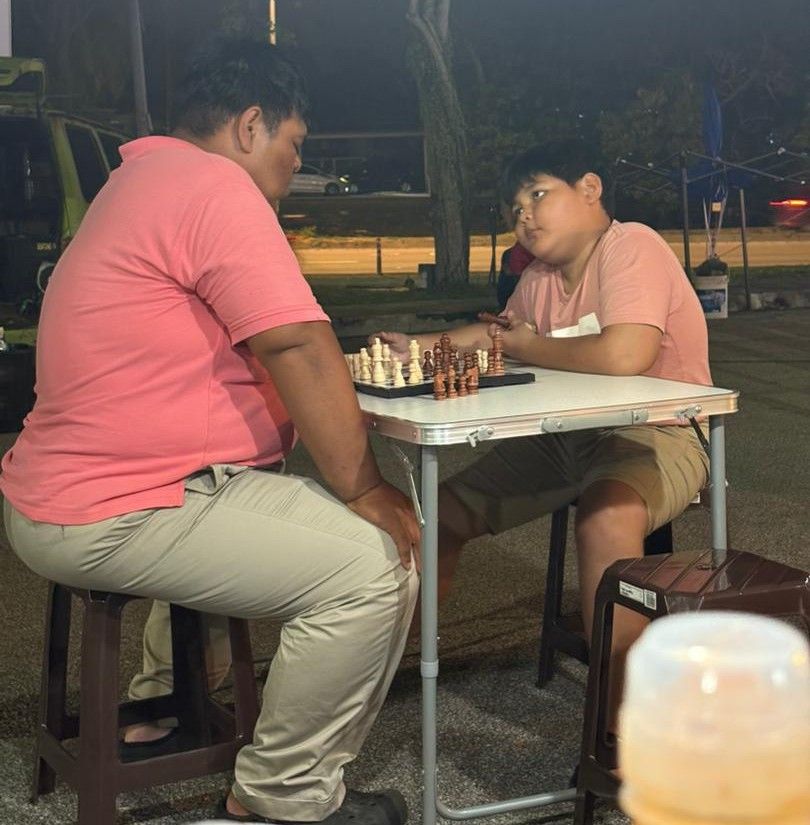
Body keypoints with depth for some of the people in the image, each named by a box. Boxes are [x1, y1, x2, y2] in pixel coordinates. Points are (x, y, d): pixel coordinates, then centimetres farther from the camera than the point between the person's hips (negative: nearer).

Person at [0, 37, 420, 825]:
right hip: (115, 516, -12)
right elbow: (298, 347, -20)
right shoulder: (213, 185, -15)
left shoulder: (145, 179, 20)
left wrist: (362, 355, 14)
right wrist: (367, 492, -13)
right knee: (372, 566, -16)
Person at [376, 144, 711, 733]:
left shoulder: (630, 247, -17)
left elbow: (624, 356, -32)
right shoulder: (540, 280, 8)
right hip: (568, 440, 9)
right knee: (446, 511, 3)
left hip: (660, 435, -8)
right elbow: (494, 333, 29)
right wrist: (419, 346, 11)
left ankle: (623, 732, -30)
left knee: (606, 517, -38)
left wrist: (525, 347, -15)